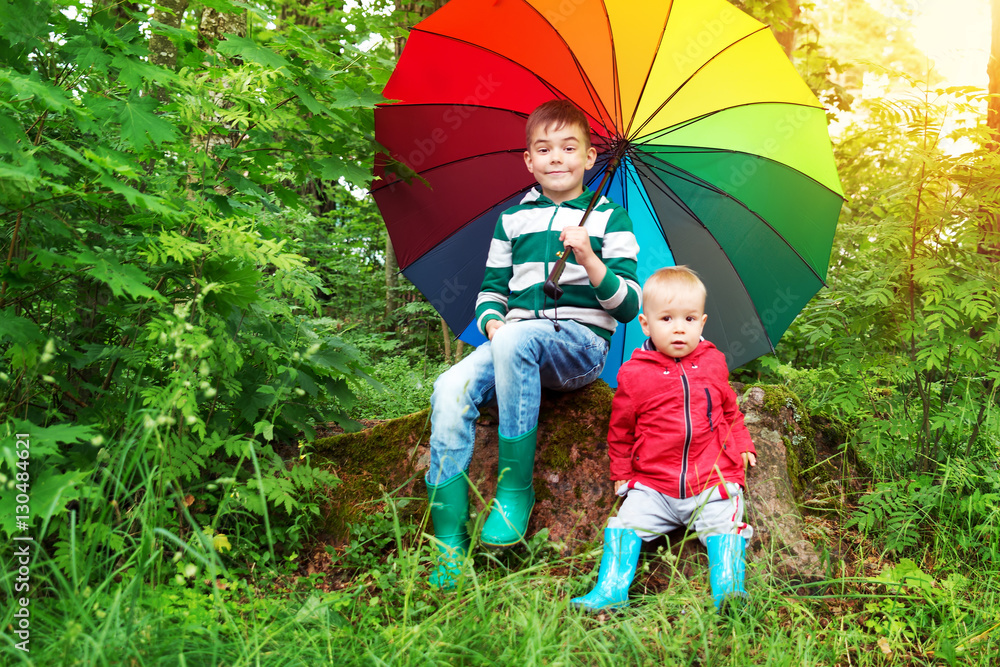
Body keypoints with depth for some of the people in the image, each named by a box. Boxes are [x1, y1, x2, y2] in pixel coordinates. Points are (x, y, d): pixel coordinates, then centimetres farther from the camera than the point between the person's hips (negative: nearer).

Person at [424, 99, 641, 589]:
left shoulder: (609, 217, 10)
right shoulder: (512, 219, 19)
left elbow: (629, 305, 1)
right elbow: (491, 290, 20)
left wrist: (589, 260, -15)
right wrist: (492, 322, -3)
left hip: (582, 343, -3)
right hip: (516, 344, 4)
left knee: (516, 340, -38)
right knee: (451, 390, -27)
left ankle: (515, 492, -25)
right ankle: (449, 544, -26)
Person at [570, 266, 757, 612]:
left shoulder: (713, 363, 6)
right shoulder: (633, 374, -1)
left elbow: (731, 410, 25)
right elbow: (620, 429, 12)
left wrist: (742, 445, 21)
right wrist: (621, 473, 14)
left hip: (714, 479, 1)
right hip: (652, 484, 0)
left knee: (723, 523, -21)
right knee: (626, 520, -16)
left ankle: (728, 588, -21)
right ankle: (611, 589, -16)